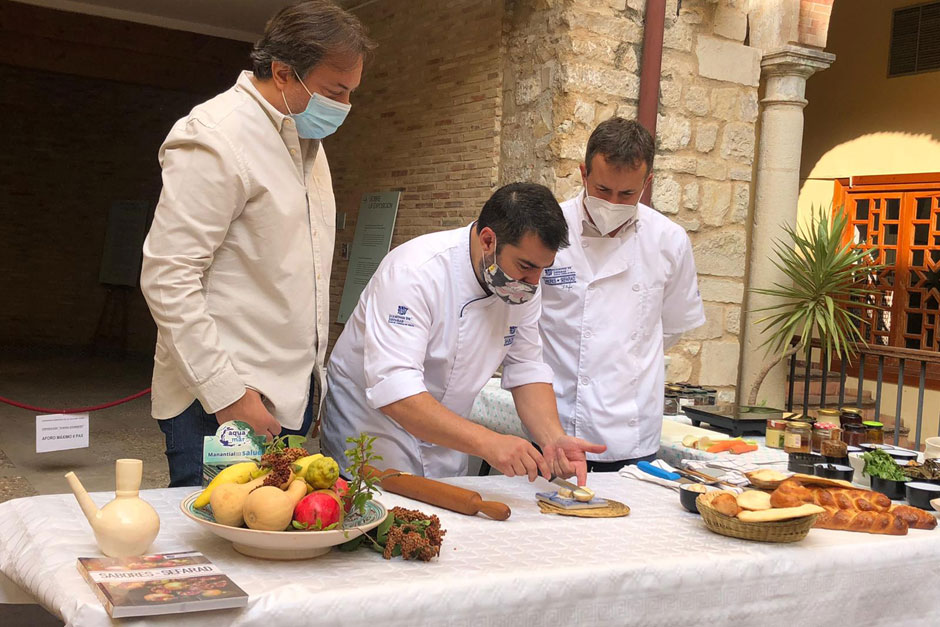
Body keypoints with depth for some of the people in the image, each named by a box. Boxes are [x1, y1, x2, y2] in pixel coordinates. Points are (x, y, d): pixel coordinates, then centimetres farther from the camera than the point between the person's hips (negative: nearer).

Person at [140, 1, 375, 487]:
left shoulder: (305, 138, 15)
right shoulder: (214, 139, -13)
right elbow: (167, 279, -18)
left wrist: (312, 373, 17)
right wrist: (226, 394, -20)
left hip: (290, 395, 8)